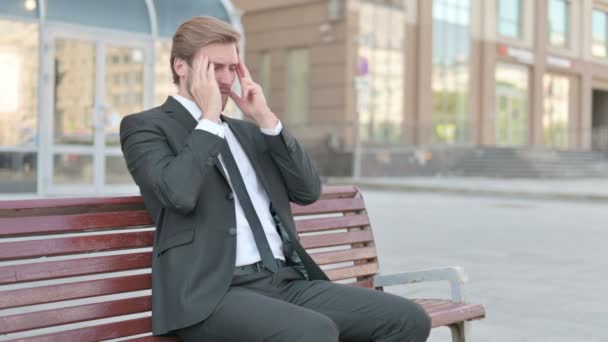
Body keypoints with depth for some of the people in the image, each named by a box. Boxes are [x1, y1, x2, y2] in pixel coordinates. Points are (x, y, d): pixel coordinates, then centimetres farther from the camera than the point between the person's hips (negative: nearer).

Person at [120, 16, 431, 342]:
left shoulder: (247, 131, 23)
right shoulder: (145, 127, 5)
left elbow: (309, 191, 12)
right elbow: (178, 195, -15)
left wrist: (266, 119, 5)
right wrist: (209, 118, -6)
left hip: (286, 282, 7)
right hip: (213, 293, -6)